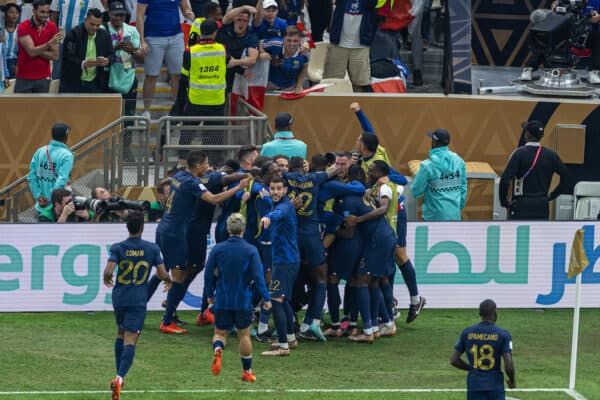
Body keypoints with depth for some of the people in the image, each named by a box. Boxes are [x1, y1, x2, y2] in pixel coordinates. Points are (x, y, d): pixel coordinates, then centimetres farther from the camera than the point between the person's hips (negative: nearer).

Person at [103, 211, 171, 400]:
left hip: (119, 298, 2)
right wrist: (168, 278, 21)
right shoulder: (152, 249, -3)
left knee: (121, 333, 24)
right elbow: (163, 274, -3)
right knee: (130, 341, -7)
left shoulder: (117, 248, -4)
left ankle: (119, 375, 26)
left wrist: (107, 279, 8)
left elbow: (108, 271, -15)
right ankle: (120, 377, -27)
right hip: (138, 301, -2)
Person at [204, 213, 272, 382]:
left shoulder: (218, 249, -4)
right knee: (244, 335, 12)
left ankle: (218, 350, -22)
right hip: (243, 301, -1)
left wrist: (209, 294, 15)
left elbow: (209, 273, 0)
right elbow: (258, 277, -12)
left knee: (220, 332, 12)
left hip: (222, 300, 1)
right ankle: (247, 372, 19)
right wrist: (266, 298, -3)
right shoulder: (251, 251, -9)